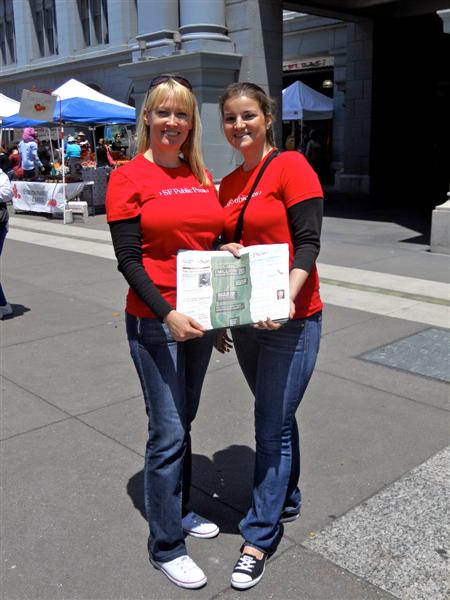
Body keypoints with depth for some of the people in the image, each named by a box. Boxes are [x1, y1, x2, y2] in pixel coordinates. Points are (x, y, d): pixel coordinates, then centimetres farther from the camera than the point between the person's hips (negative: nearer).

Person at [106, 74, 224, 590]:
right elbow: (128, 259, -13)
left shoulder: (202, 177, 9)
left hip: (200, 318, 6)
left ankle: (179, 511, 38)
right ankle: (165, 546, 17)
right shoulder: (128, 178, -8)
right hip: (154, 323, -6)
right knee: (168, 432, -1)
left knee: (183, 420, 19)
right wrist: (167, 315, -23)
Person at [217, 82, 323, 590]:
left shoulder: (291, 166, -10)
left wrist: (285, 299, -29)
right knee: (276, 416, 20)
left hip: (289, 319, -7)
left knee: (272, 427, 0)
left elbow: (307, 243, -16)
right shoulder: (227, 185, 11)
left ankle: (259, 539, 15)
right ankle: (286, 500, 40)